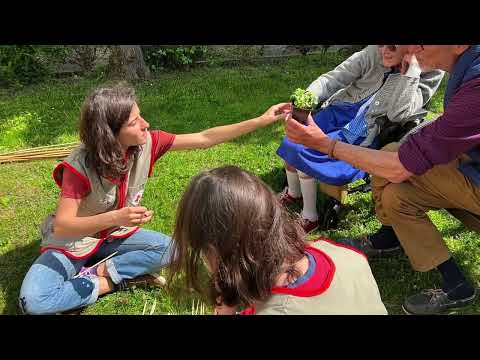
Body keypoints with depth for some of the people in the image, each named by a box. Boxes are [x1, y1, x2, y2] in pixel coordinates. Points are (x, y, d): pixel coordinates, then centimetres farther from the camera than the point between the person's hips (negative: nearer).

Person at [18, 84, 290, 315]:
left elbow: (204, 139, -16)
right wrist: (116, 217, -48)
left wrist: (262, 121, -19)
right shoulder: (80, 167, -30)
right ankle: (106, 284, -8)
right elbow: (61, 227, -32)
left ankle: (98, 272, -9)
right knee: (34, 301, -27)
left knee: (170, 250, -20)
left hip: (113, 236, 4)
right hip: (72, 241, -4)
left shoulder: (147, 143, -18)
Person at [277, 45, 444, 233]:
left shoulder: (430, 72, -10)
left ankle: (310, 217, 4)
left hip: (363, 136, -4)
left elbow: (398, 115, -20)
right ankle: (293, 193, 24)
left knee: (302, 153, -19)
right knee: (290, 144, -8)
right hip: (338, 113, 4)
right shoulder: (374, 53, -4)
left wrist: (409, 68, -23)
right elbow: (333, 78, -4)